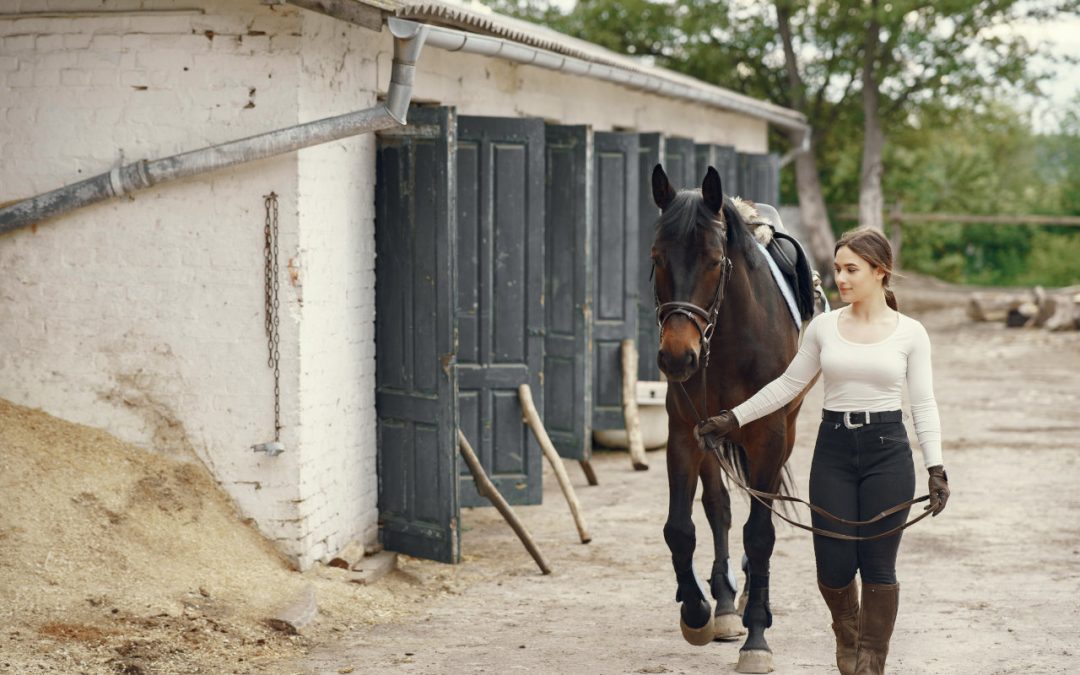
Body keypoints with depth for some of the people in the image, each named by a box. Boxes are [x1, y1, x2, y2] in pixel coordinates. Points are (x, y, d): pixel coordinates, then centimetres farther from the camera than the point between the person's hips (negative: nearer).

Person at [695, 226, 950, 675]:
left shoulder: (910, 333, -2)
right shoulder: (824, 327, 4)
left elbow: (923, 404, -1)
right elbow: (788, 385, 10)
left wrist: (936, 468, -9)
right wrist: (732, 419, 5)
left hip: (887, 450, -2)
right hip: (833, 449, 2)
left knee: (878, 566, 1)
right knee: (834, 569, 2)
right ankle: (847, 634, 34)